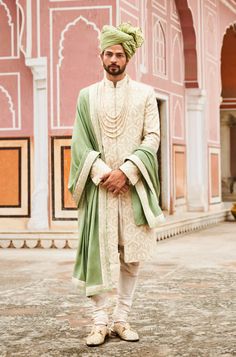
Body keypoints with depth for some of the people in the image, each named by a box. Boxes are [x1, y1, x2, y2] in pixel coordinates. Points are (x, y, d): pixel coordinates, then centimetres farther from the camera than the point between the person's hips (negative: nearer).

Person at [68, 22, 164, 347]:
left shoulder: (145, 94, 7)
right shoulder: (87, 96, 9)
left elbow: (152, 138, -1)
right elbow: (80, 142, 3)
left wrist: (125, 171, -13)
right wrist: (104, 173, -12)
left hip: (133, 185, 0)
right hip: (99, 185, 0)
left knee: (131, 255, 1)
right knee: (97, 252, -4)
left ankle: (121, 319, 10)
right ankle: (100, 322, 3)